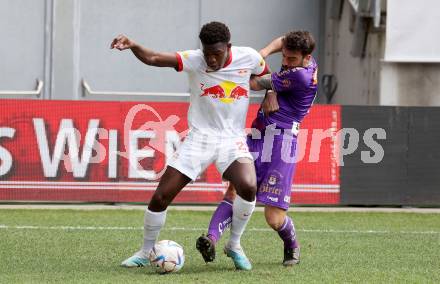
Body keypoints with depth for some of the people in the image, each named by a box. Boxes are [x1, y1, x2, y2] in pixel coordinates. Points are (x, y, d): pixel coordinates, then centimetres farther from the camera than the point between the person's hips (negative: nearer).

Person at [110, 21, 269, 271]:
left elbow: (267, 77, 18)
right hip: (199, 137, 0)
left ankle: (235, 245, -5)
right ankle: (145, 252, 18)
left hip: (233, 139, 0)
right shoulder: (194, 60, -12)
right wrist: (132, 46, -43)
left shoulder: (248, 58, -6)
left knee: (248, 187, -29)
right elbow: (154, 58, -26)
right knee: (160, 197, -5)